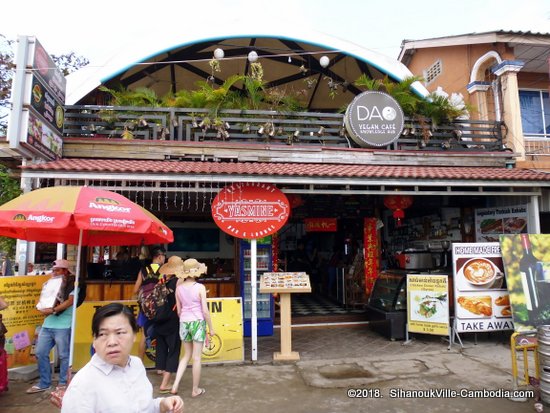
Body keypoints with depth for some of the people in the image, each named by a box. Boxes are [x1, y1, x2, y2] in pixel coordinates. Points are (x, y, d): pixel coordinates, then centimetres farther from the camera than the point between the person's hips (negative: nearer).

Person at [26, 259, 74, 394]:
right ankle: (44, 383, 23)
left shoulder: (71, 285, -5)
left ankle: (63, 384, 15)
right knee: (40, 353, 9)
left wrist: (53, 310, -21)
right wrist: (43, 309, -1)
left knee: (63, 355, 2)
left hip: (63, 326, -7)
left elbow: (70, 301, -16)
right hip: (47, 324, 7)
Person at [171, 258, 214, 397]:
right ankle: (195, 390, 17)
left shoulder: (179, 288, 0)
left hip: (183, 323, 4)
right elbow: (205, 310, -11)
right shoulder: (200, 287, -12)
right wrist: (211, 328, -2)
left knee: (187, 355, 20)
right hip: (198, 322, -4)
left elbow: (178, 310, 7)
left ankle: (175, 385, 14)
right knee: (196, 357, 7)